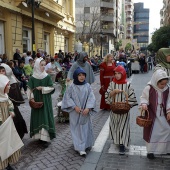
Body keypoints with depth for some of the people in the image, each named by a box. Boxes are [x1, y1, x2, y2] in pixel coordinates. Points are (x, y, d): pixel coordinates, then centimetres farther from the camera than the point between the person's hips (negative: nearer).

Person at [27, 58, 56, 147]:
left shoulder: (47, 77, -2)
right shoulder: (32, 78, -1)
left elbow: (52, 88, -4)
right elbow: (29, 90, -2)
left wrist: (42, 88, -14)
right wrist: (31, 98, -13)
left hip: (46, 101, -1)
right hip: (36, 101, 1)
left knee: (45, 117, -3)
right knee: (37, 118, 6)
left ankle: (46, 138, -2)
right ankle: (39, 135, 18)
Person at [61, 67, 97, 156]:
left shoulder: (87, 86, -1)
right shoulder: (72, 87, -5)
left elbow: (91, 97, -3)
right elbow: (67, 97, -4)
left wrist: (88, 108, -15)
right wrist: (75, 106, -12)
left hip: (85, 112, 2)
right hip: (75, 112, -2)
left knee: (85, 128, 11)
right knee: (77, 129, 1)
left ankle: (86, 144, 30)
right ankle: (80, 148, 5)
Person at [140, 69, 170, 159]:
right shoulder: (149, 88, -17)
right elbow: (143, 97, -9)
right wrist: (144, 104, -28)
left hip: (163, 114, 5)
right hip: (152, 114, -4)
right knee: (152, 132, 4)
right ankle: (150, 150, 21)